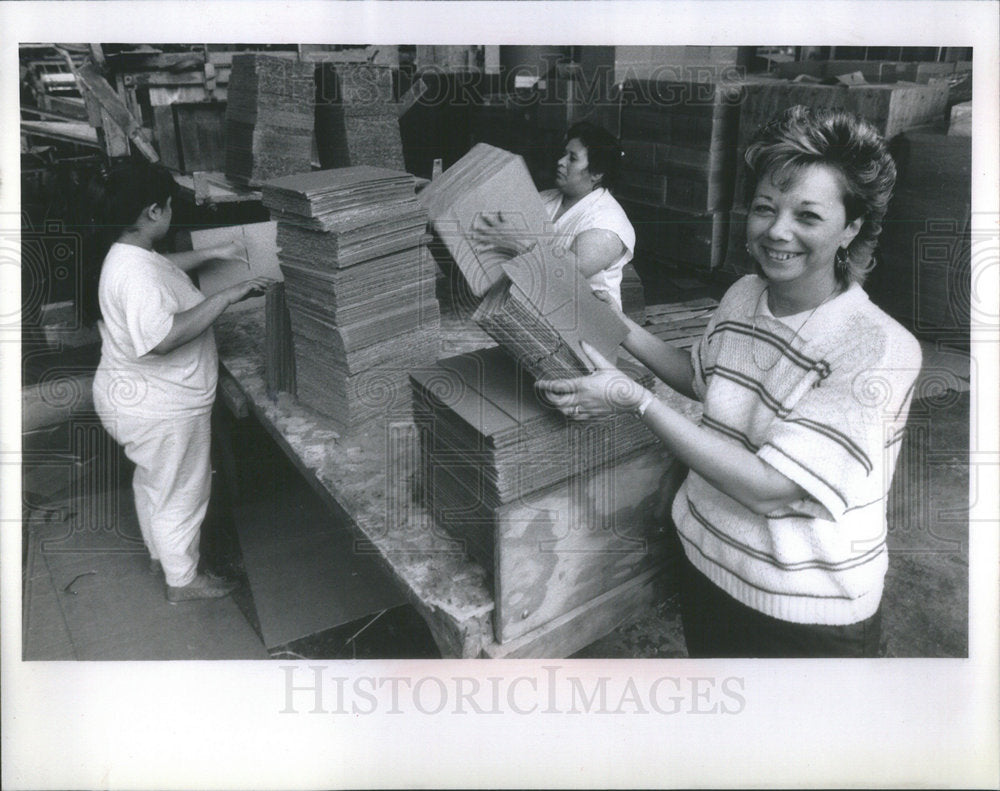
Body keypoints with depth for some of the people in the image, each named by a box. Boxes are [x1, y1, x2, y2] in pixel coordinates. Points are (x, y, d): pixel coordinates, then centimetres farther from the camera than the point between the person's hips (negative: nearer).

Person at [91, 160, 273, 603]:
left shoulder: (130, 255, 2)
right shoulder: (135, 273, -31)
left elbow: (163, 267, 26)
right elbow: (162, 338, -41)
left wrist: (211, 254, 22)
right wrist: (227, 297, -37)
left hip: (140, 398, 11)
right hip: (161, 409, -10)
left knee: (153, 480, 28)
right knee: (181, 491, 9)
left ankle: (159, 551, 50)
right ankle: (183, 580, 28)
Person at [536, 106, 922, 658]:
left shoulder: (879, 351, -26)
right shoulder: (744, 296, -5)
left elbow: (767, 486, -29)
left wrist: (633, 400, -29)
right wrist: (622, 330, 3)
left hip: (809, 616, -5)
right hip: (706, 564, 6)